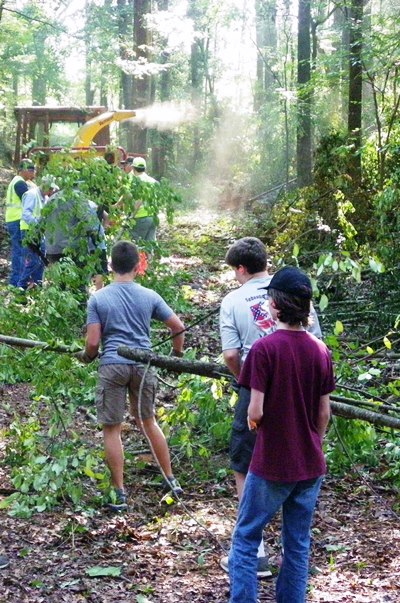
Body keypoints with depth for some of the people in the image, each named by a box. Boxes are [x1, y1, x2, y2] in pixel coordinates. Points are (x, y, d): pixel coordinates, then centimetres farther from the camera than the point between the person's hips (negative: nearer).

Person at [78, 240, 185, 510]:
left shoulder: (98, 298, -4)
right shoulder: (149, 296, 2)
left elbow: (93, 342, -7)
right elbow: (178, 327, 3)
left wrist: (87, 357, 14)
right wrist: (177, 354, 19)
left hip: (112, 366, -3)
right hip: (143, 365, 3)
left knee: (112, 429, 5)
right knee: (148, 421, 20)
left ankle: (119, 493, 8)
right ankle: (171, 480, 26)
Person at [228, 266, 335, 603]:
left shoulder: (265, 348, -15)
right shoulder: (321, 351, 0)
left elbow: (255, 412, -17)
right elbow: (324, 414, 4)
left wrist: (252, 422, 5)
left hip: (271, 466, -5)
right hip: (311, 466, 5)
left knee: (245, 540, 9)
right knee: (298, 546, 13)